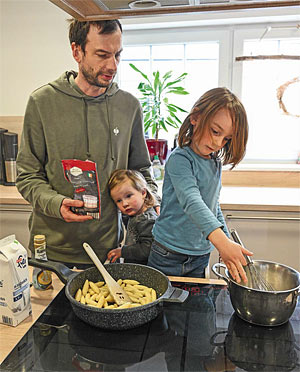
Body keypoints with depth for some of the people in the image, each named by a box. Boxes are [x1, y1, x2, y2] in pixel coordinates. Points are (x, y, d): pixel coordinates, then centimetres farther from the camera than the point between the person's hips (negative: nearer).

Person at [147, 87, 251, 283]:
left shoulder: (216, 162, 5)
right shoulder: (179, 159, -18)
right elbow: (192, 201, -34)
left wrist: (228, 242, 11)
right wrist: (222, 241, -46)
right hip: (169, 258, -6)